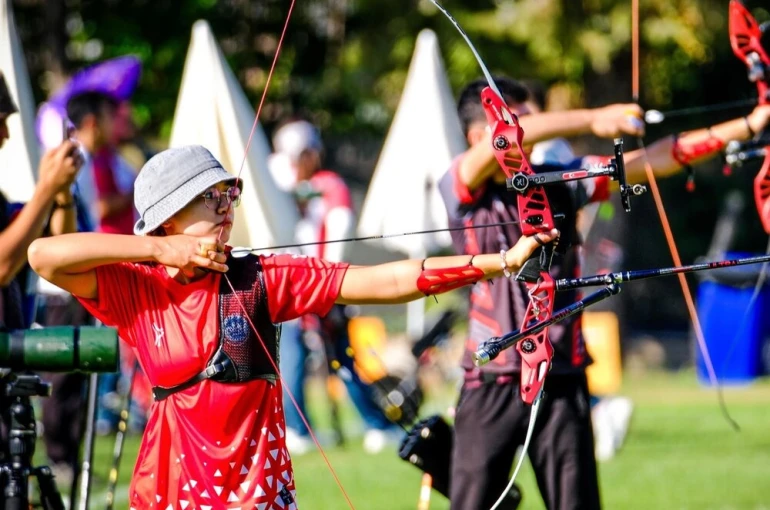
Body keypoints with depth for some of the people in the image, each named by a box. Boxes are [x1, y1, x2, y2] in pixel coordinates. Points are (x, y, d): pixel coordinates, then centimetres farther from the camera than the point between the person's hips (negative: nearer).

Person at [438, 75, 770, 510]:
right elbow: (504, 140, -21)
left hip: (561, 380, 3)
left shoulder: (558, 184, 7)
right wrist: (591, 121, -29)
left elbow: (647, 163, 1)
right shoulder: (462, 191, -2)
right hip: (492, 384, -3)